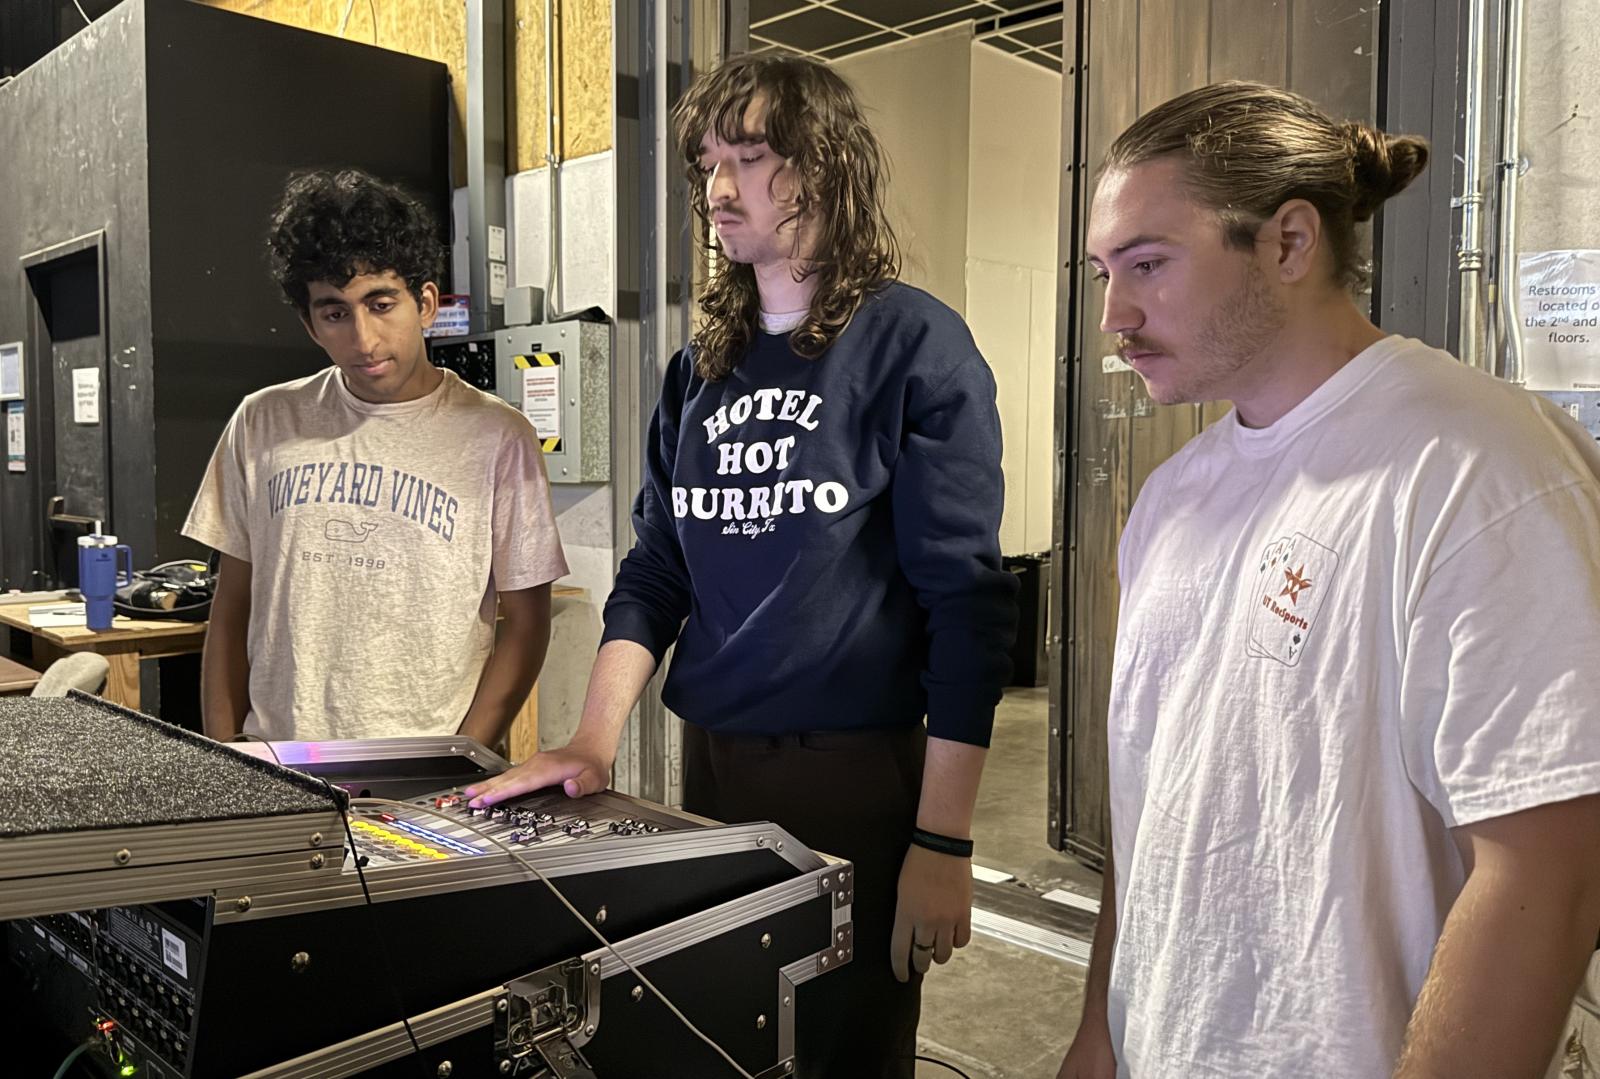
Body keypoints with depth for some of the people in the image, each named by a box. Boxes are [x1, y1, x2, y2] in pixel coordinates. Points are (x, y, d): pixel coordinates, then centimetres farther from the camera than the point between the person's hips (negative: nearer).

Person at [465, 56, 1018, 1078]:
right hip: (713, 762, 5)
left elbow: (968, 598, -12)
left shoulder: (912, 343, -8)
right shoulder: (702, 368, 9)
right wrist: (594, 741, -5)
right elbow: (655, 572, 9)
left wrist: (944, 841, -15)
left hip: (859, 773, -5)